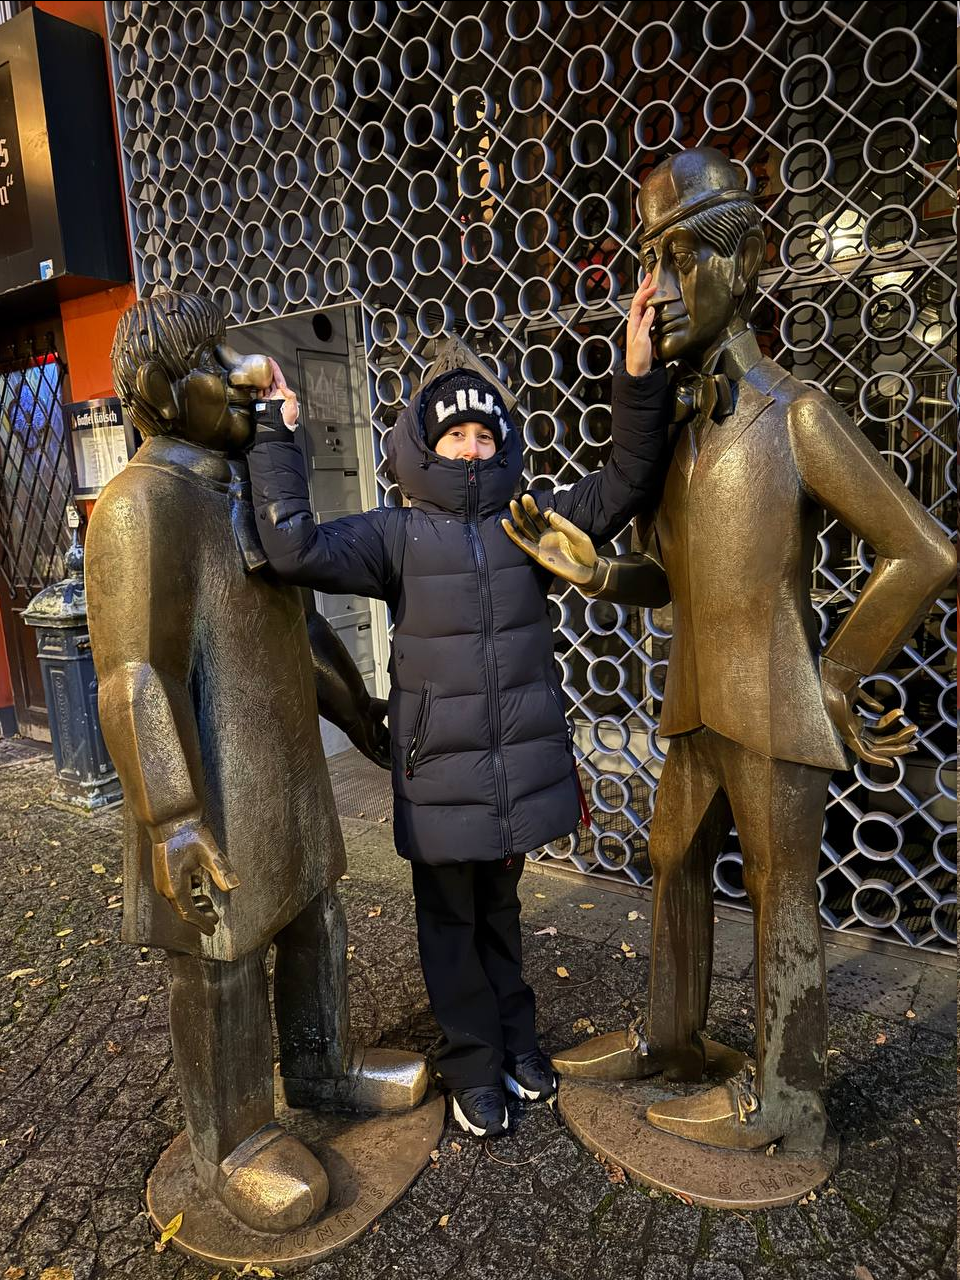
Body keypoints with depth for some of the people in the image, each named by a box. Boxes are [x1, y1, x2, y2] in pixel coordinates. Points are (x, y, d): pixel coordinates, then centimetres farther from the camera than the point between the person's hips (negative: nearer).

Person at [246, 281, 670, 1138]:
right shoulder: (398, 534, -6)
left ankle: (516, 1040, 43)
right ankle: (475, 1067, 34)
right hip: (441, 769, -2)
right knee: (452, 919, 14)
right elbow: (295, 549, -19)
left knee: (500, 906, 22)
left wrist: (639, 378, -16)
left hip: (522, 760, 3)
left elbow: (626, 486, -5)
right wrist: (277, 435, -15)